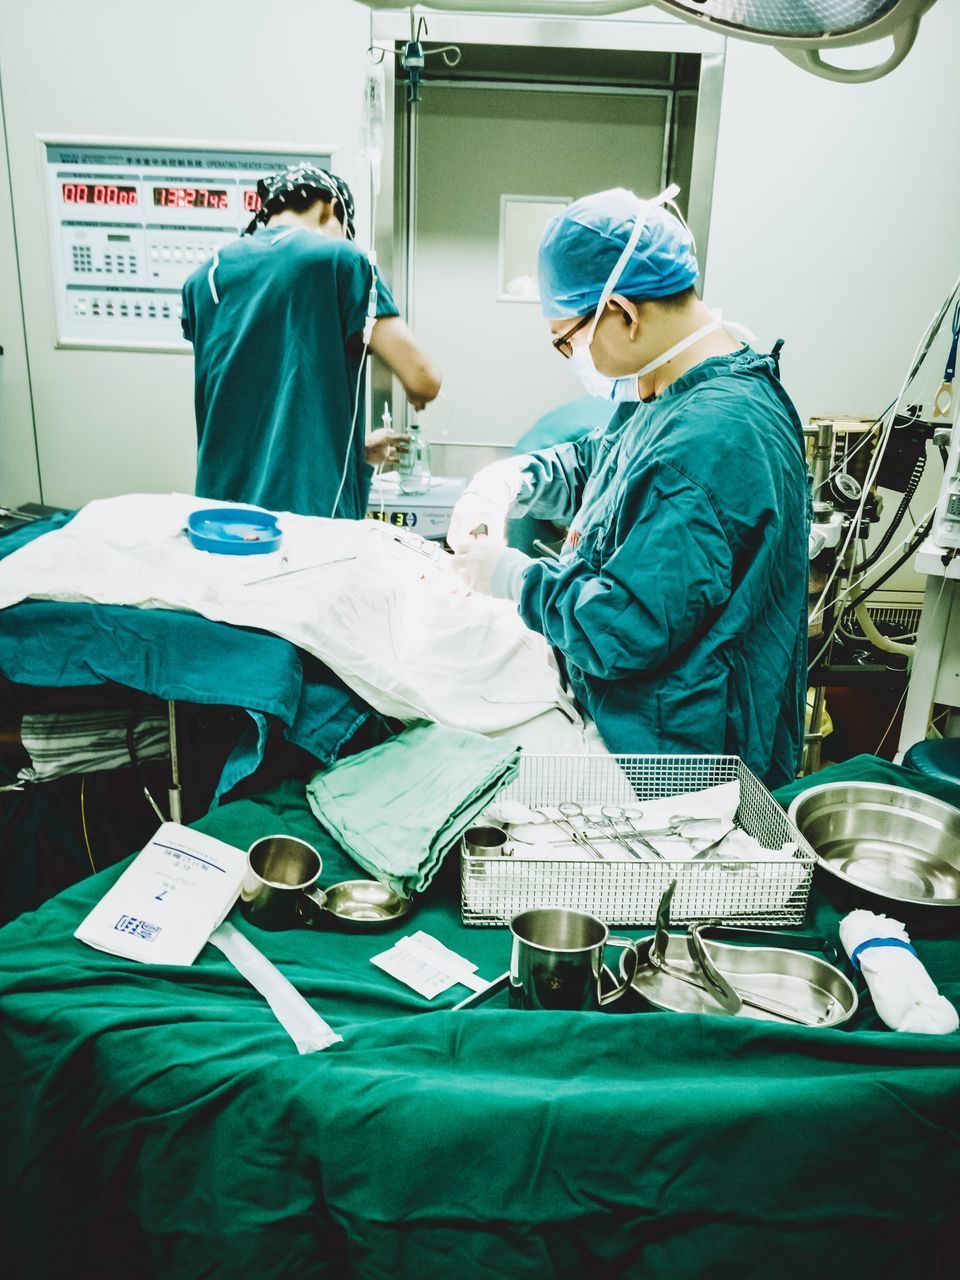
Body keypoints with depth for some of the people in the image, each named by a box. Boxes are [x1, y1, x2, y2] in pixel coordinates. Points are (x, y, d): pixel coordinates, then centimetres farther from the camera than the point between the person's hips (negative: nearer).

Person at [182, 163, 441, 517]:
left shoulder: (204, 278, 13)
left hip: (221, 500, 5)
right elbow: (423, 381, -6)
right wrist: (416, 394, 19)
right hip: (313, 502, -5)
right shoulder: (339, 258, -2)